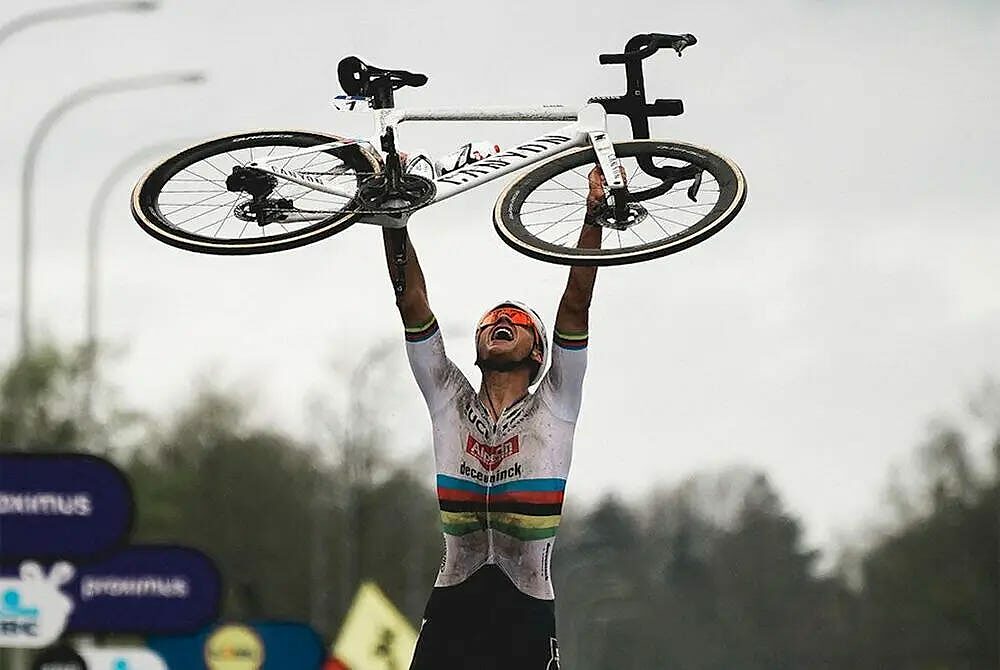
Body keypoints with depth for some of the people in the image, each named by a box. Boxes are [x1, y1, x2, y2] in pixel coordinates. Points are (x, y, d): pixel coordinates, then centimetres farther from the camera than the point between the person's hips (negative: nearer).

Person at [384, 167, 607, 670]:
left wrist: (593, 217, -8)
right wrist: (392, 221, -2)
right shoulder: (450, 402, 12)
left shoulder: (553, 408, 8)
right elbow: (412, 303, 6)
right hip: (453, 609, 1)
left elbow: (575, 304, -1)